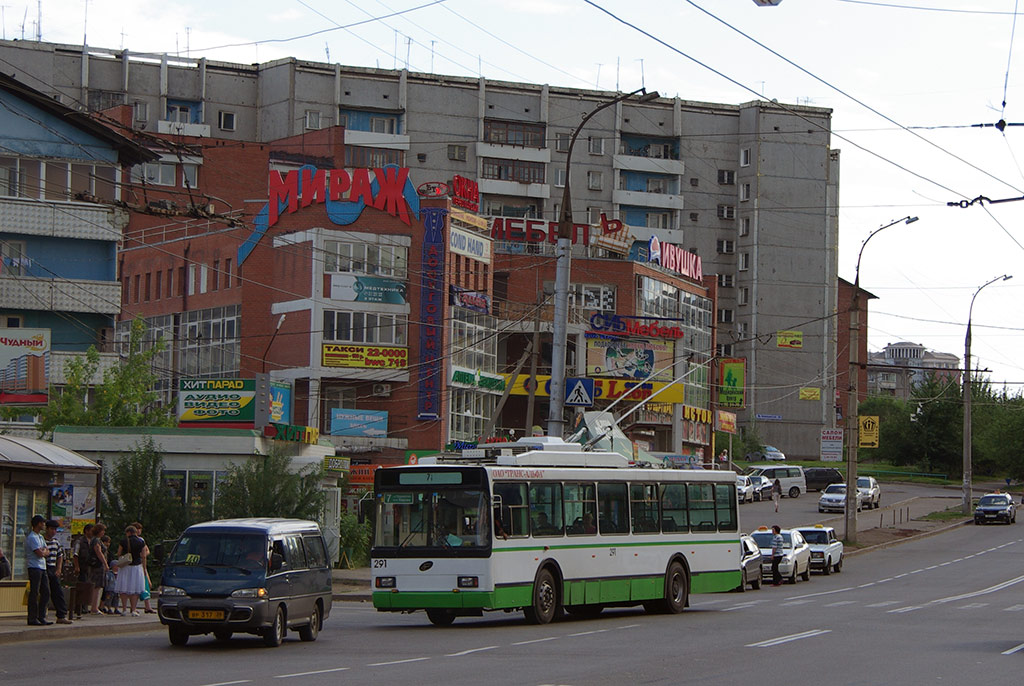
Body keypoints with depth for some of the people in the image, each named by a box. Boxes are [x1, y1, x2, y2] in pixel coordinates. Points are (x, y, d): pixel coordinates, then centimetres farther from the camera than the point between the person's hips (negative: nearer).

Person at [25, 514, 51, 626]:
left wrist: (42, 551, -6)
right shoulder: (32, 537, -12)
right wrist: (44, 551, 3)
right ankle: (32, 619, -5)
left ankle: (41, 617, 13)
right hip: (34, 567, -10)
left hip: (42, 567, 10)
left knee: (46, 592, 8)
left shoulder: (40, 537, 19)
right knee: (34, 593, -7)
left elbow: (47, 552, 15)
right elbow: (40, 554, -18)